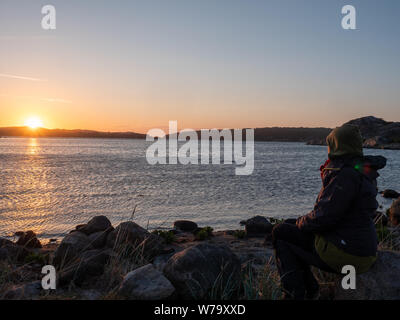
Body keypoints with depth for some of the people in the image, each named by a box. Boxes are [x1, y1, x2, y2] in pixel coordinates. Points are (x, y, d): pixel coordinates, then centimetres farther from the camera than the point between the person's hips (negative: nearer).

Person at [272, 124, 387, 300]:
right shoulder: (361, 170, 8)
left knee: (280, 233, 2)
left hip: (344, 255, -10)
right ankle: (308, 287, 21)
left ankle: (295, 293, 3)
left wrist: (301, 222, -6)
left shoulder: (346, 176, -24)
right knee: (290, 226, 20)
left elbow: (324, 217, -23)